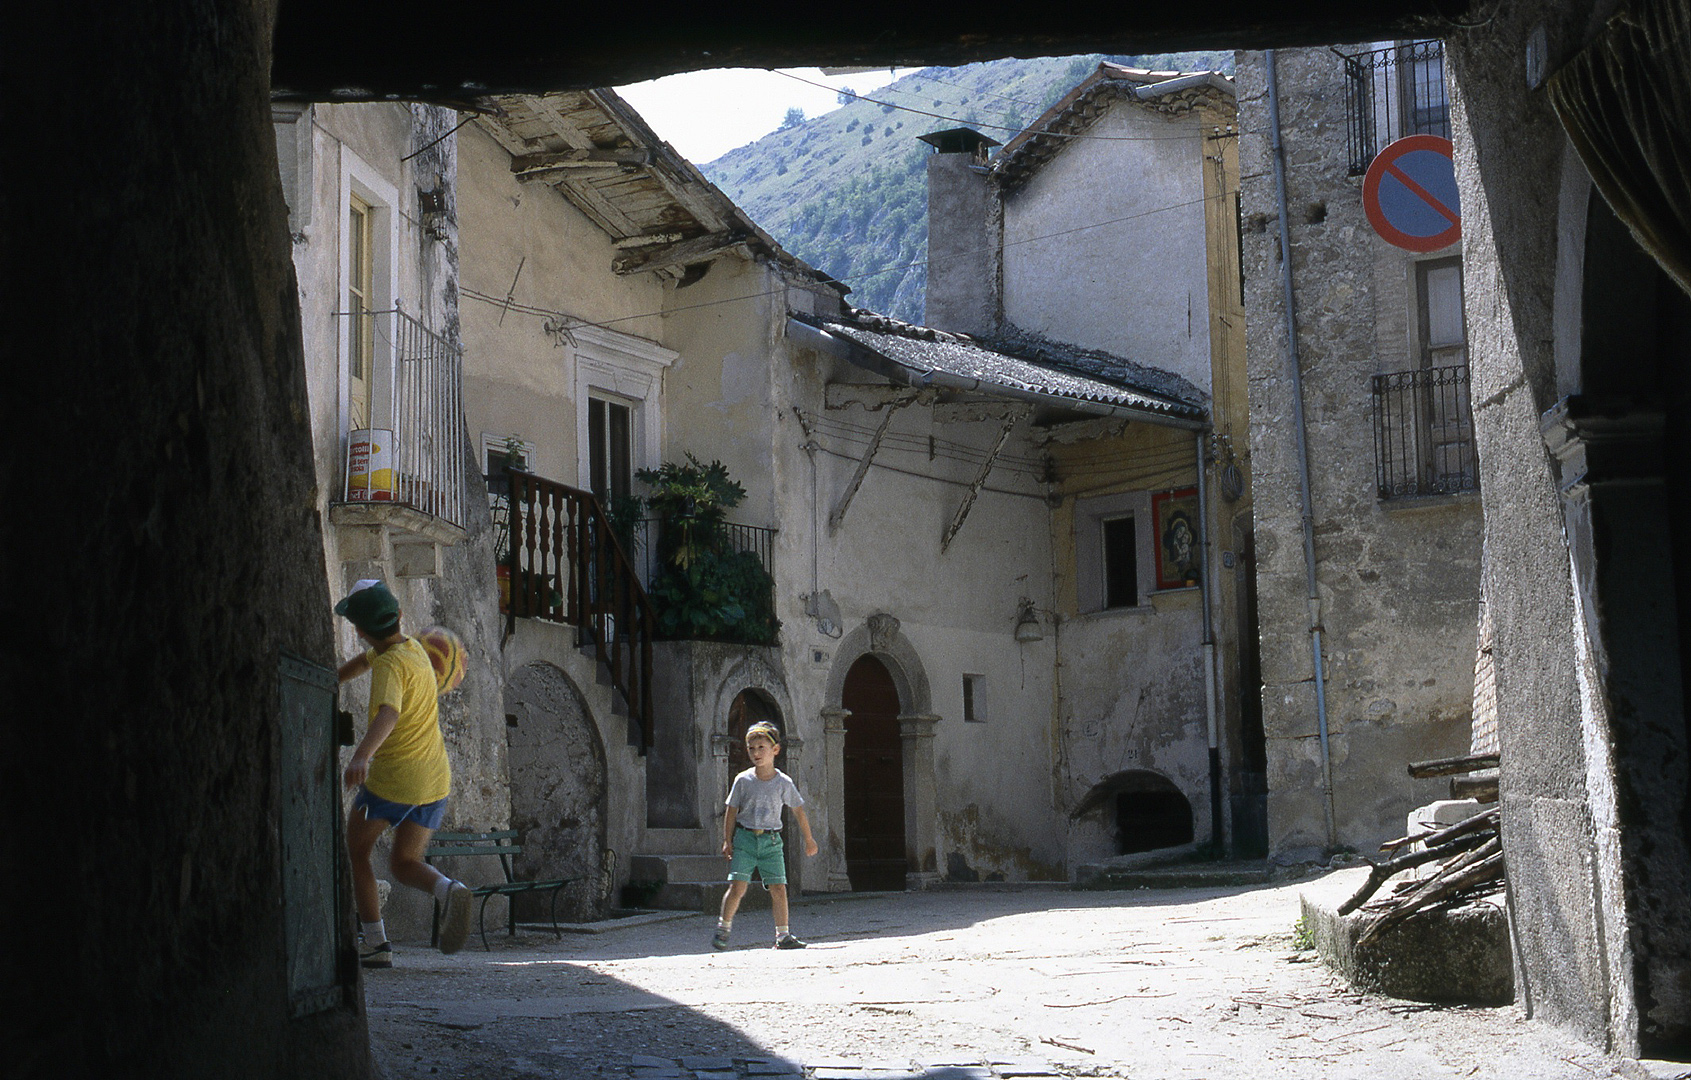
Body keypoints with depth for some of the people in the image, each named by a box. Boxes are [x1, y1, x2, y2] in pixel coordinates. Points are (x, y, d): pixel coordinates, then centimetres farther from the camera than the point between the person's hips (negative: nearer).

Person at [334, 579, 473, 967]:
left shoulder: (391, 665, -17)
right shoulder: (412, 647, 9)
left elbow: (388, 713, -37)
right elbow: (365, 660, 30)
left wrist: (362, 755, -52)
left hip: (391, 778, -7)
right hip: (435, 779, 7)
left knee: (355, 852, 13)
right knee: (405, 865, 13)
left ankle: (375, 944, 6)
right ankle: (450, 891, -19)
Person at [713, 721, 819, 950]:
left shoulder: (783, 782, 1)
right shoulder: (743, 780, -1)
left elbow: (798, 810, 11)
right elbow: (731, 811, 6)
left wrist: (809, 839, 17)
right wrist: (727, 840, 1)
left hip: (771, 840, 1)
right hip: (745, 838, -1)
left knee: (778, 888, -3)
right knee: (737, 886, -11)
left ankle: (783, 935, 7)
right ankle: (723, 927, 7)